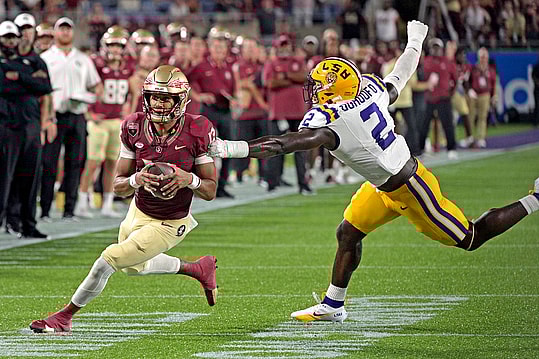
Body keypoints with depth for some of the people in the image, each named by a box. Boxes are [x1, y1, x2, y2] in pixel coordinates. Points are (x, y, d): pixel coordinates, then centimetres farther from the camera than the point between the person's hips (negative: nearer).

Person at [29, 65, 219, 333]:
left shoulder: (196, 132, -22)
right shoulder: (135, 128, -13)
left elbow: (210, 192, -13)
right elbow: (119, 187, -8)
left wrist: (189, 179, -34)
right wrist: (136, 180, -31)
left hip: (168, 225, -6)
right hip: (138, 212, 6)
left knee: (111, 257, -16)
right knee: (134, 266, 30)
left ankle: (65, 315, 4)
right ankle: (200, 268, 51)